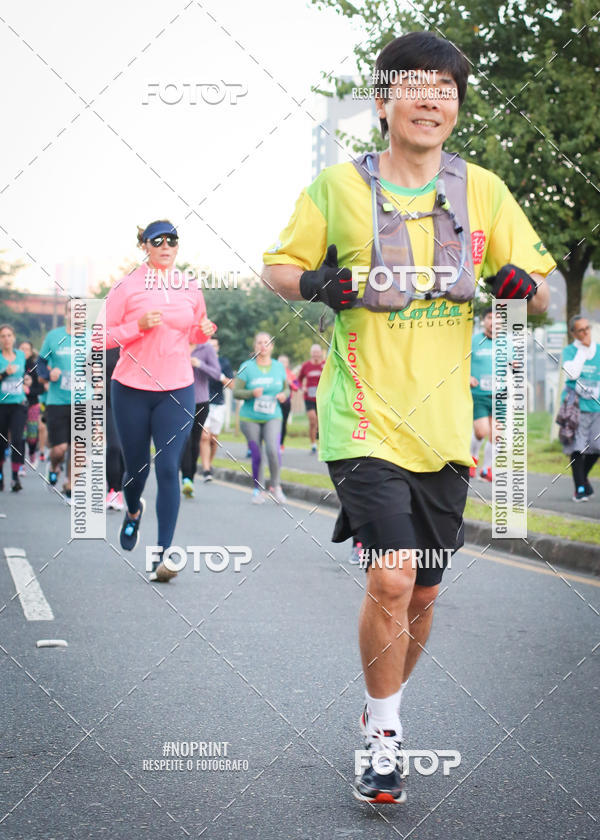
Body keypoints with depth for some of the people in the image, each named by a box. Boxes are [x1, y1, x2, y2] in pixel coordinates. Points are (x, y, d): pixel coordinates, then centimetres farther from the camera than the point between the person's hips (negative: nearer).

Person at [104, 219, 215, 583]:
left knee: (169, 469, -11)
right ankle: (133, 511, 47)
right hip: (131, 389, -1)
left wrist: (205, 331, -2)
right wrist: (138, 326, -18)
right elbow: (102, 338, -3)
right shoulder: (127, 287, -3)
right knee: (137, 467, 10)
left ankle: (163, 555, -9)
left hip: (178, 390, 1)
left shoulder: (191, 289, 6)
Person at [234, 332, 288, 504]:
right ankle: (258, 490, 19)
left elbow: (286, 388, 17)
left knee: (273, 450, -20)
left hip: (272, 418, 1)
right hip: (250, 419, -1)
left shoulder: (279, 367, 6)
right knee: (256, 456, 0)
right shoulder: (246, 367, -2)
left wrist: (284, 395, -6)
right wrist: (252, 393, -22)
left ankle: (276, 486, 0)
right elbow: (236, 392, -4)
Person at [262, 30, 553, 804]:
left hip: (444, 426, 4)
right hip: (365, 418, -3)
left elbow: (545, 290, 9)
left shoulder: (482, 191, 6)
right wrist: (315, 284, -13)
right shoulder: (338, 187, -1)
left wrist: (522, 286, -14)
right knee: (391, 577, -17)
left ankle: (385, 712, 37)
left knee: (422, 594, 11)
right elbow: (277, 265, 8)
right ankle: (382, 740, 2)